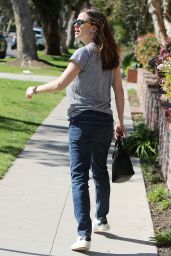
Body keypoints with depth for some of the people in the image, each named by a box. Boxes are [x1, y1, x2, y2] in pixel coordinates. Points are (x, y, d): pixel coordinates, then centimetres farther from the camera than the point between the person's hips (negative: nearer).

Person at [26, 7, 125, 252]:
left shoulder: (84, 53, -12)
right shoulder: (110, 54, 9)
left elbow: (61, 83, -17)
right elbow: (119, 90, 11)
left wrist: (35, 89, -2)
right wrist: (120, 121, 17)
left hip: (83, 121, -7)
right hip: (105, 121, 7)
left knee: (79, 177, -8)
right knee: (100, 171, 23)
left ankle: (84, 236, -15)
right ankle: (101, 220, 40)